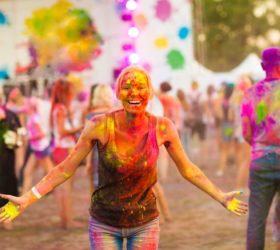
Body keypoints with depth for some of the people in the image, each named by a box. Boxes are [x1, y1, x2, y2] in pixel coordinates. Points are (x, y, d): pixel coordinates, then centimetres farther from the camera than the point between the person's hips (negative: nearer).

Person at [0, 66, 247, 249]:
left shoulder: (162, 128, -11)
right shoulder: (100, 126, -16)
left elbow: (188, 169, 3)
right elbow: (66, 168, -9)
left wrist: (221, 197, 1)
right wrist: (26, 200, -13)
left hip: (145, 224, 1)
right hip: (104, 224, -1)